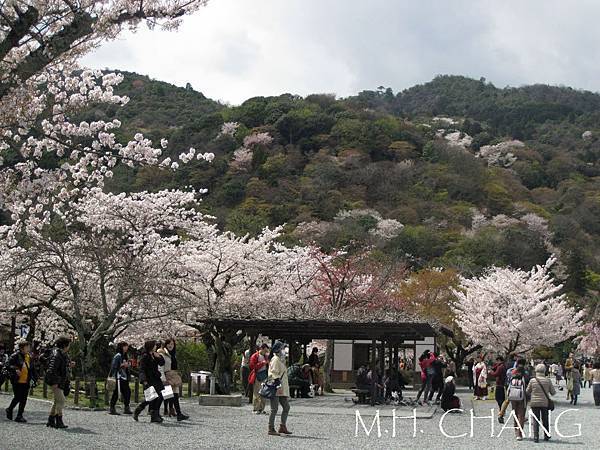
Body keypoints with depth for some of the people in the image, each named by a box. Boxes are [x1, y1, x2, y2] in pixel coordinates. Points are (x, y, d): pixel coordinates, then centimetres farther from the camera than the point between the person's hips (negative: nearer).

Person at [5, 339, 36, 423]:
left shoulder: (29, 357, 11)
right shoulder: (15, 356, -7)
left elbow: (32, 369, 19)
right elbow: (8, 365, -10)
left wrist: (33, 378, 10)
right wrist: (15, 370, -25)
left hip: (26, 382, 5)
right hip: (17, 381, -5)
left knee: (24, 399, 3)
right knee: (17, 397, -3)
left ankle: (19, 416, 10)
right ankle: (9, 410, 24)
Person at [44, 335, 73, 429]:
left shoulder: (64, 354, 11)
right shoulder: (56, 355, -20)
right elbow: (51, 370, -24)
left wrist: (69, 366, 4)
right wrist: (54, 383, -23)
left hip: (61, 382, 10)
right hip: (55, 382, -10)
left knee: (57, 401, 14)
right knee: (61, 400, -12)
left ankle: (51, 421, 22)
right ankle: (59, 422, -9)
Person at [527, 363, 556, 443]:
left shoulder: (532, 380, -7)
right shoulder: (548, 380, -5)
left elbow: (527, 392, 2)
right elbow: (553, 392, 2)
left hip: (534, 403, -1)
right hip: (545, 403, 1)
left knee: (535, 420, 4)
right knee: (545, 420, 16)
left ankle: (536, 437, -2)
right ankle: (546, 436, 26)